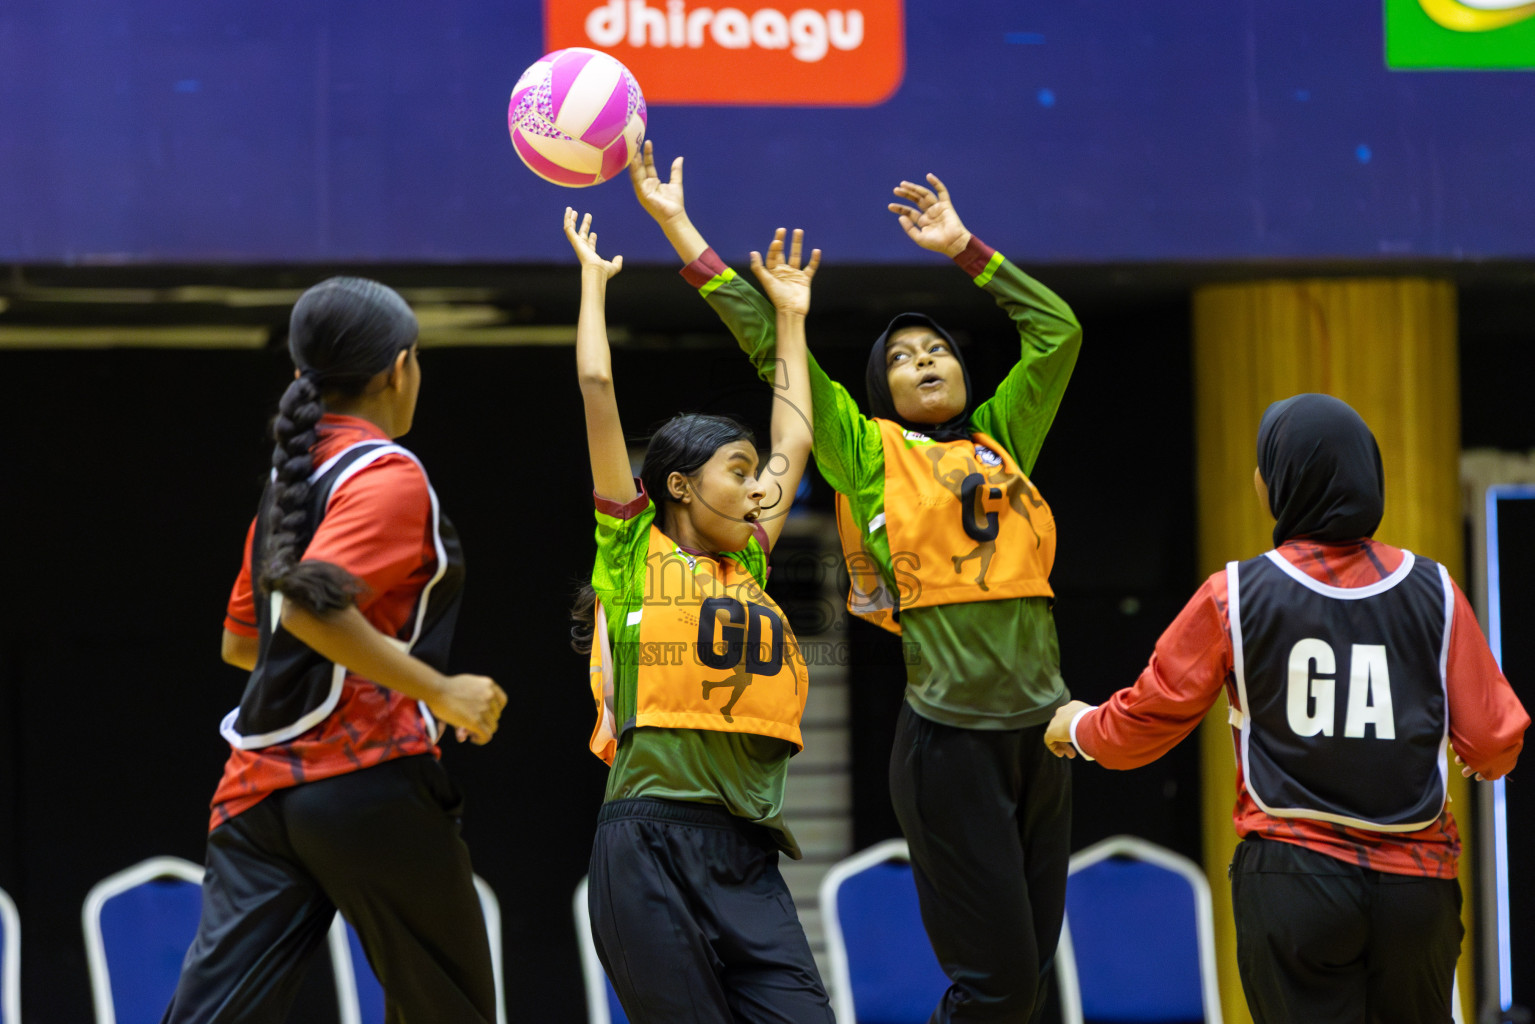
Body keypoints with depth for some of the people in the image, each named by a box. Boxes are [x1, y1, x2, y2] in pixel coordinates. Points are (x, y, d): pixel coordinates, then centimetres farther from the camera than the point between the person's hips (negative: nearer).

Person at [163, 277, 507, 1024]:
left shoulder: (291, 476, 18)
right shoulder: (388, 476, -7)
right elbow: (311, 604, -23)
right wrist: (438, 691, -17)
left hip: (261, 784, 7)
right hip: (369, 776, -7)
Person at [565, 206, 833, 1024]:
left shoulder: (747, 568, 19)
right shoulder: (634, 552, 5)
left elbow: (795, 442, 29)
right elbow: (597, 389, 3)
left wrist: (790, 317, 36)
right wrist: (593, 280, 13)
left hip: (747, 858, 5)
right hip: (651, 844, -5)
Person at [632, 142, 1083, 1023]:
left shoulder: (1001, 444, 15)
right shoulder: (869, 454, 5)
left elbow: (1057, 331, 20)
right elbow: (769, 340, 5)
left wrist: (963, 248, 19)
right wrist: (677, 226, 5)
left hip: (1042, 734, 5)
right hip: (951, 742, -5)